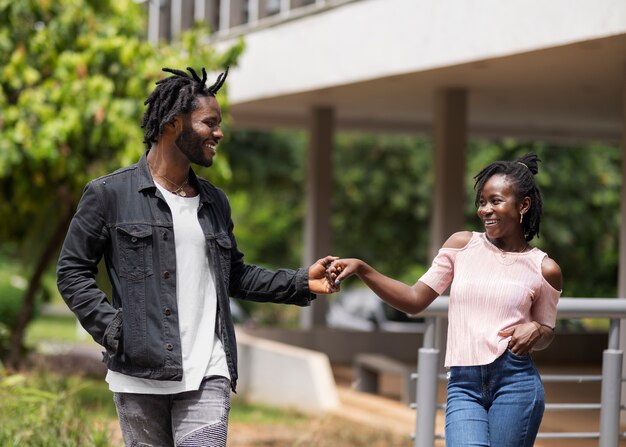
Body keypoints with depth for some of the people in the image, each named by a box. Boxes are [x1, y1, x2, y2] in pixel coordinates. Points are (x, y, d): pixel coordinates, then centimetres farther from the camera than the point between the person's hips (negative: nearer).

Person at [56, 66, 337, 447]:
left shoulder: (214, 202, 15)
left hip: (207, 375, 3)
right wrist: (115, 331, -10)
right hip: (140, 376, -3)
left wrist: (302, 283, 11)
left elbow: (234, 275, 23)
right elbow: (73, 272, 1)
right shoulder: (109, 194, -1)